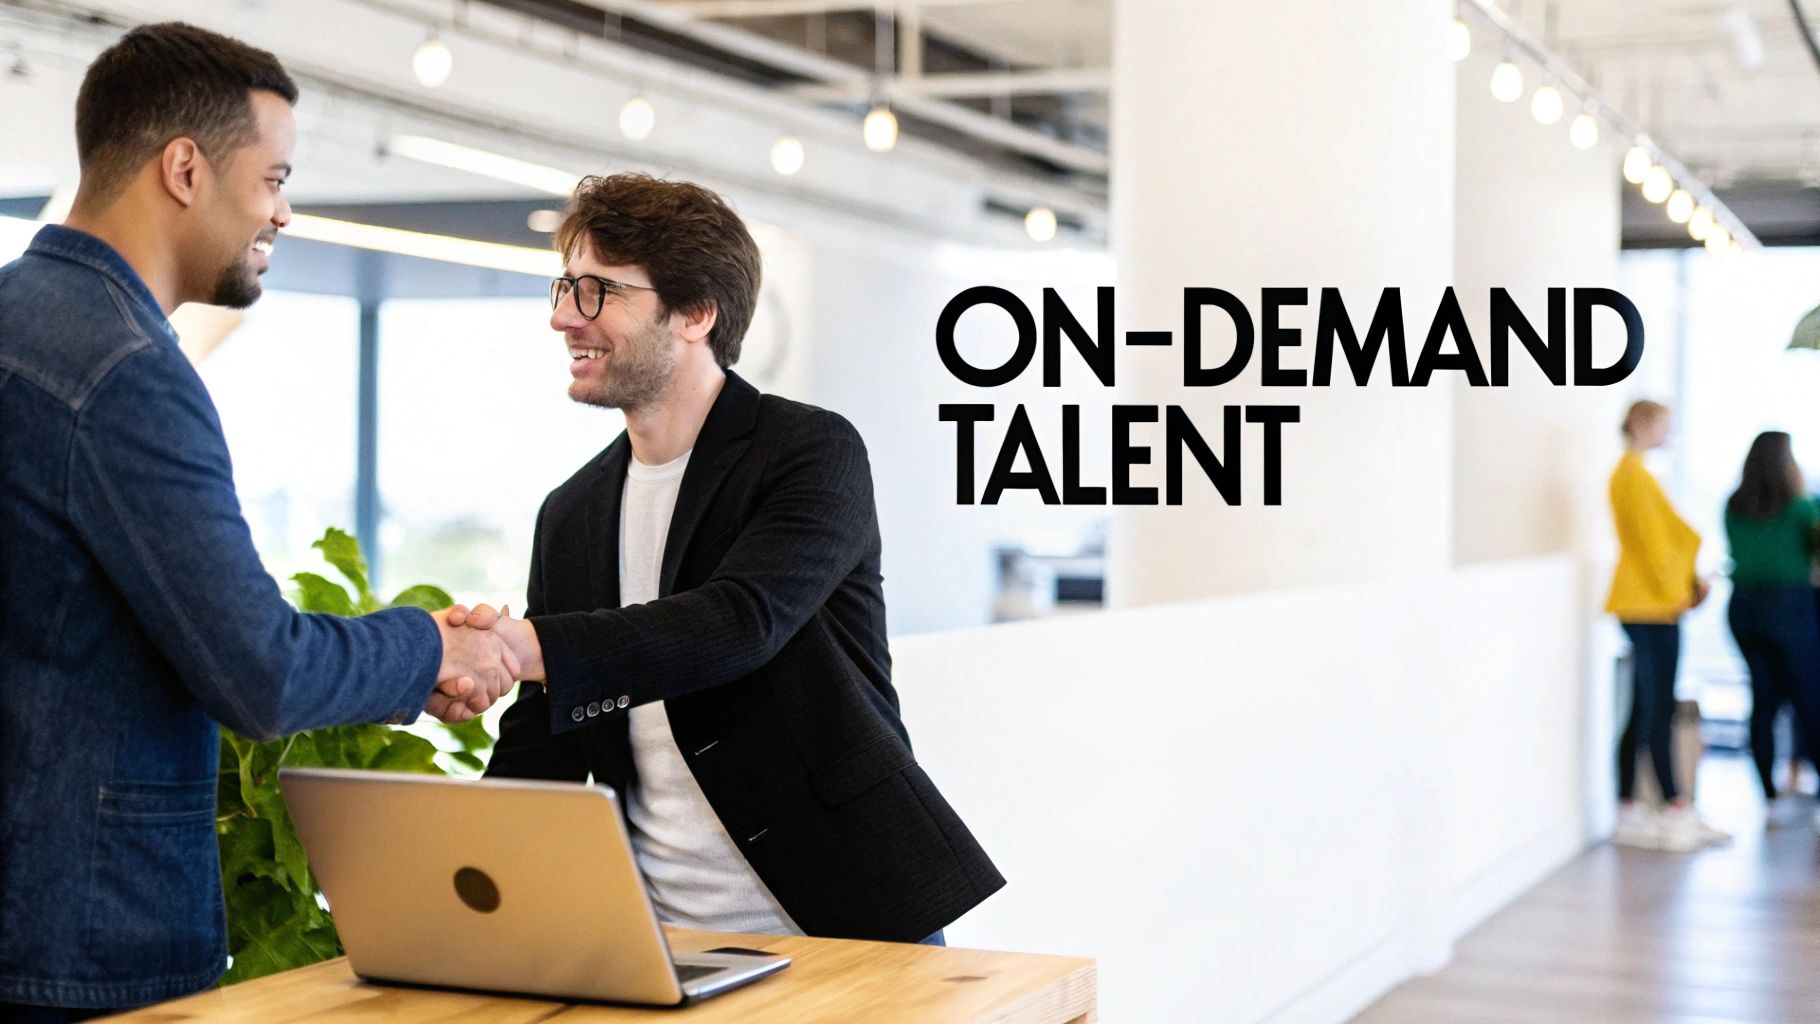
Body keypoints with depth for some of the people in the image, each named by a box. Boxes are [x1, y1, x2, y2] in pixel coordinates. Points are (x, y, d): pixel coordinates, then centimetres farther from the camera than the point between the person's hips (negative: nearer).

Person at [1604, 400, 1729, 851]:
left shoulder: (1628, 472, 19)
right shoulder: (1635, 474, -12)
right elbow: (1652, 536, -14)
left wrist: (1689, 579, 15)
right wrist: (1676, 591, -9)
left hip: (1644, 606, 10)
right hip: (1652, 606, -10)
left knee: (1643, 711, 10)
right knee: (1659, 710, -9)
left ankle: (1628, 811, 12)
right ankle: (1677, 810, -8)